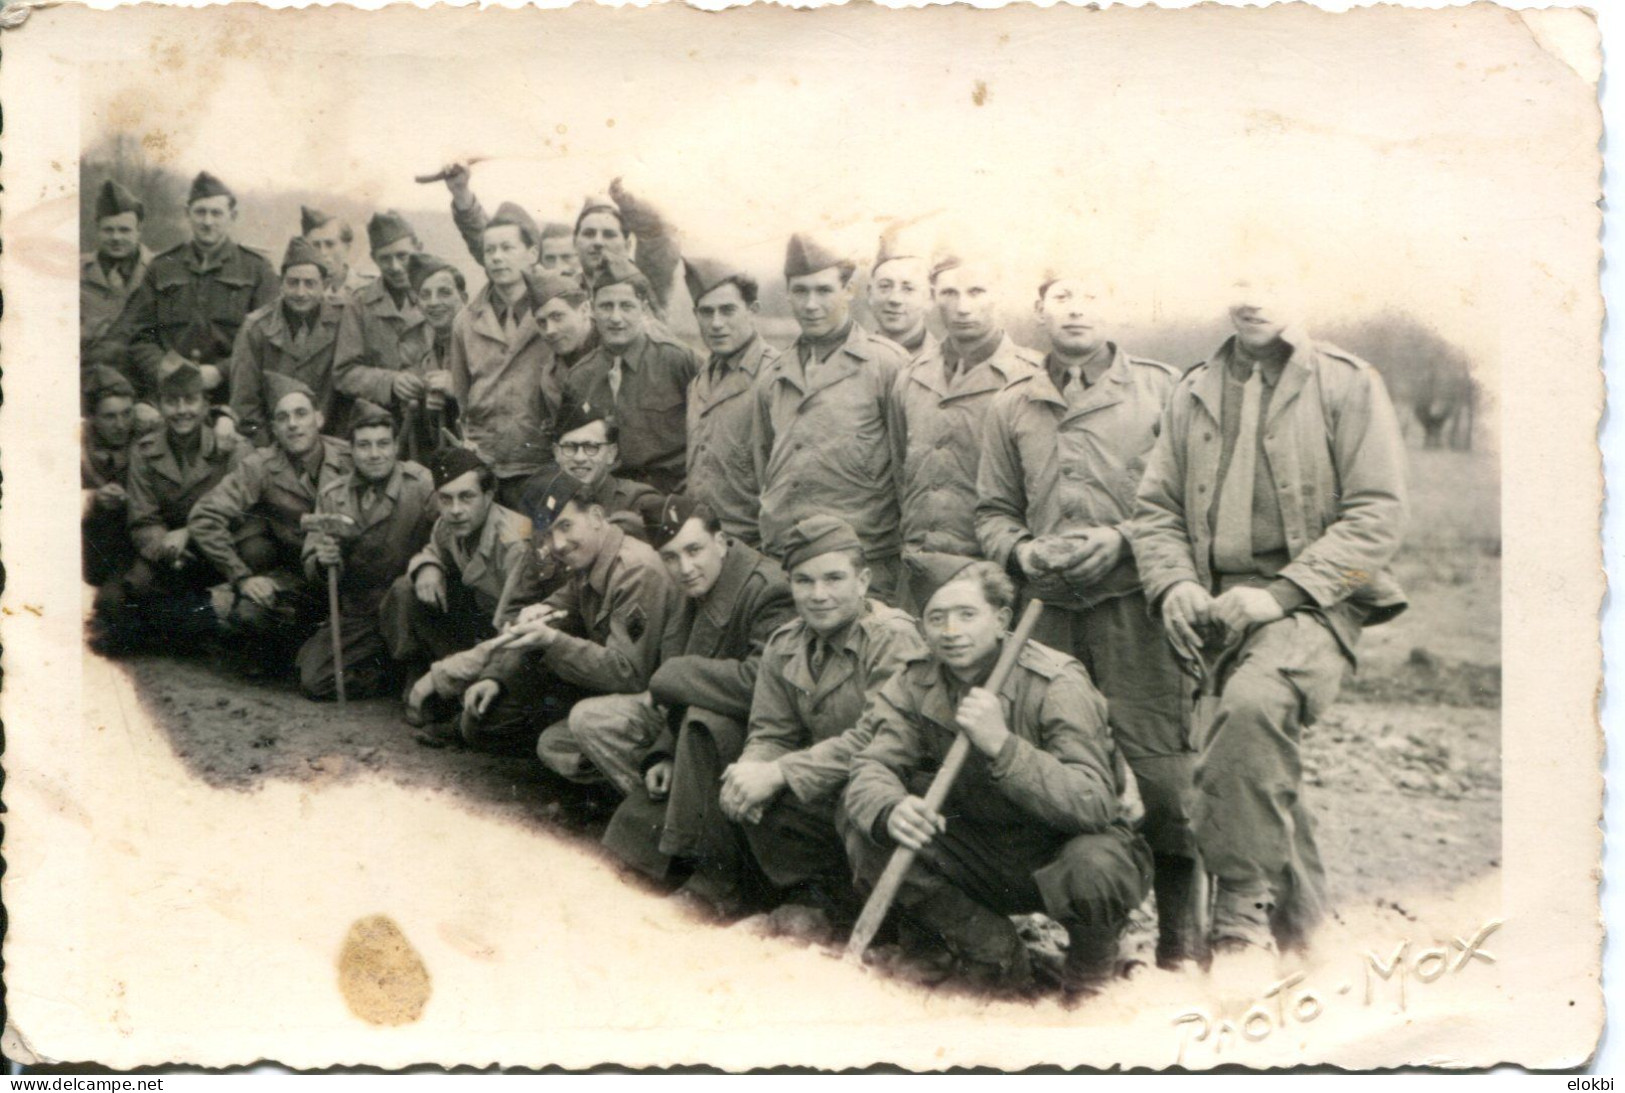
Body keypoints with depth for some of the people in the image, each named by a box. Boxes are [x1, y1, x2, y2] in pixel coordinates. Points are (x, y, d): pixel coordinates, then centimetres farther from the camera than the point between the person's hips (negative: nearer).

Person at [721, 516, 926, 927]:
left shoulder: (894, 639, -15)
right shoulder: (784, 645, 7)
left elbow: (876, 738, -25)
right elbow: (770, 733, 5)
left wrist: (780, 773, -28)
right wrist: (748, 771, -20)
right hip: (823, 786, 6)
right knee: (742, 795, -16)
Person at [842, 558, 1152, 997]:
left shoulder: (1057, 685, -20)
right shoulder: (915, 681, -5)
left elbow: (1094, 803, -31)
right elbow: (870, 769, -13)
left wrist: (1002, 745, -44)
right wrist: (890, 809, -38)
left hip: (1061, 847, -4)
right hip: (980, 853, 5)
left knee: (1093, 871, -39)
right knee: (866, 826, -17)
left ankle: (1093, 952, 0)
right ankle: (992, 949, -2)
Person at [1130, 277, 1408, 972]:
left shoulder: (1347, 384, 0)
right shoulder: (1193, 393, 14)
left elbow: (1378, 515, -6)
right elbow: (1155, 508, 16)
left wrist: (1279, 593, -15)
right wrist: (1174, 584, -5)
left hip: (1312, 603, -5)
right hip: (1222, 609, 5)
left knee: (1253, 703, -33)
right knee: (1262, 749, 13)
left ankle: (1242, 917, -24)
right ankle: (1297, 911, 37)